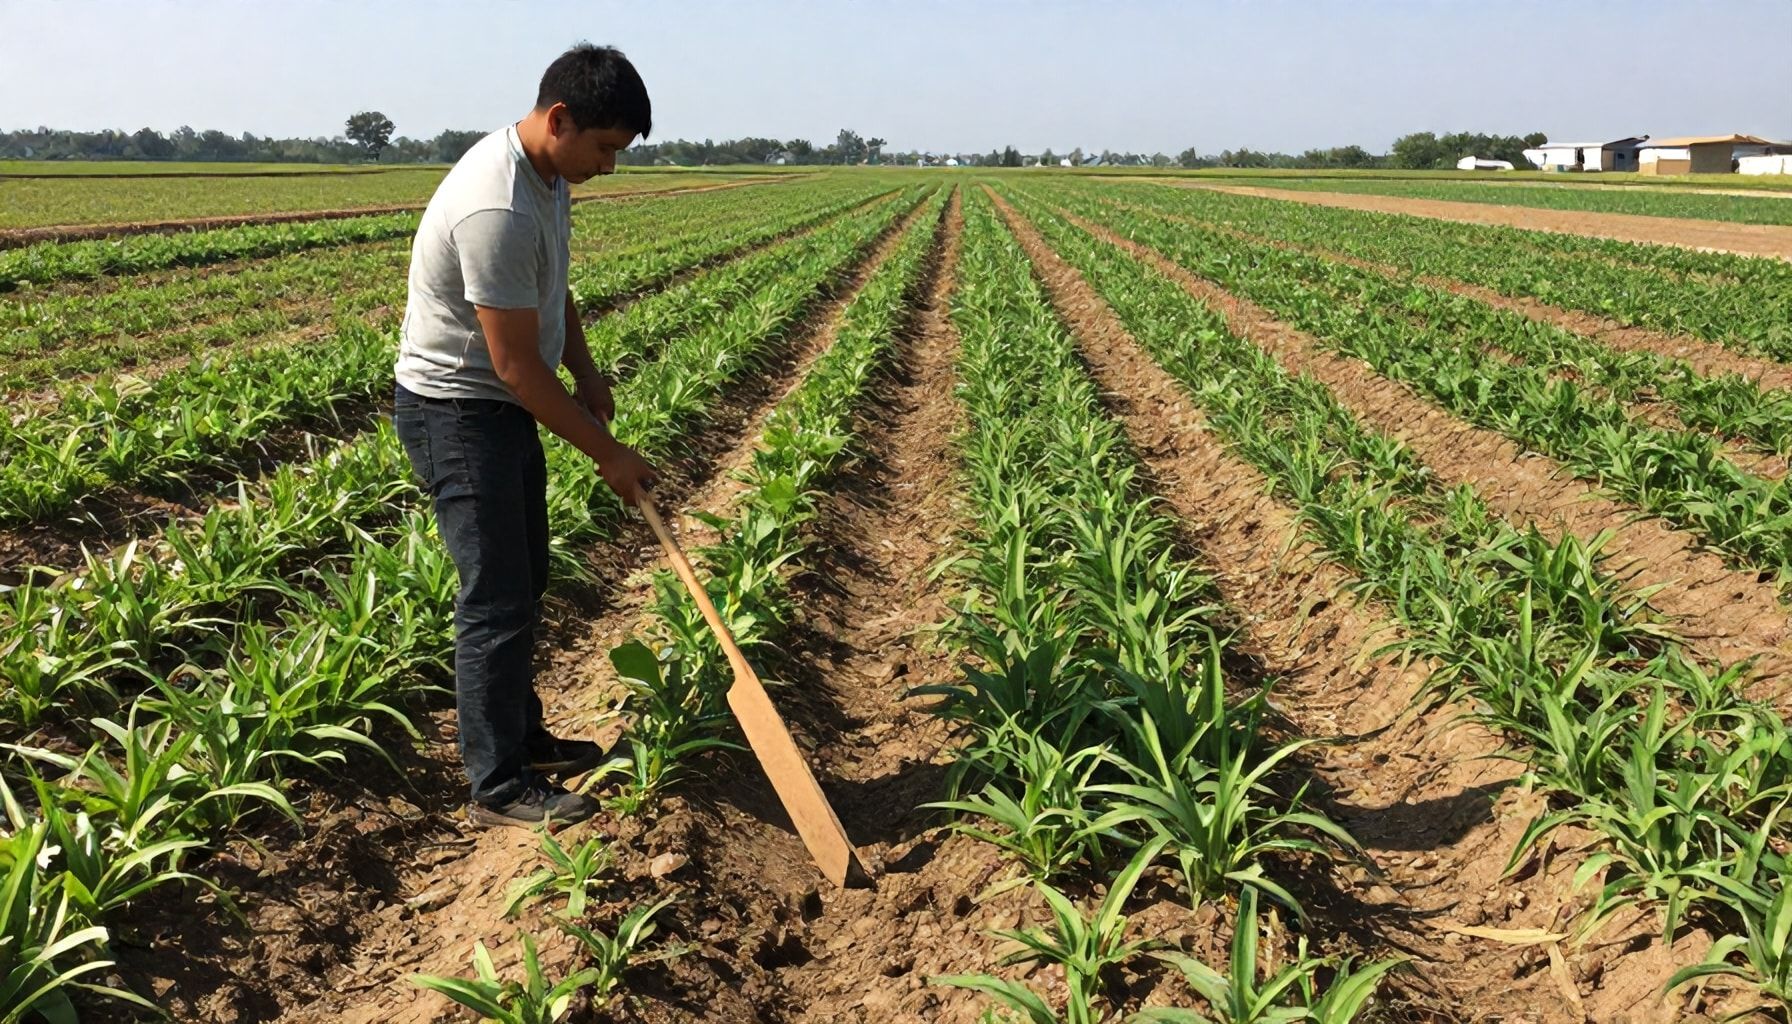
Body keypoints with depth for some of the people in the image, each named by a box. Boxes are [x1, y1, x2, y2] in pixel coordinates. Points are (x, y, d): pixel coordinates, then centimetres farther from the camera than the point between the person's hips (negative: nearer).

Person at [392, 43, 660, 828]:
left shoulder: (548, 174, 2)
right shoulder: (498, 211, -30)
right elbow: (515, 364, -26)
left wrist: (586, 375, 1)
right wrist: (606, 452, -18)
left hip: (507, 409, 10)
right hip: (456, 415, -10)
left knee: (524, 581, 18)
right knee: (498, 600, -5)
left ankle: (523, 739, 34)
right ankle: (498, 787, 8)